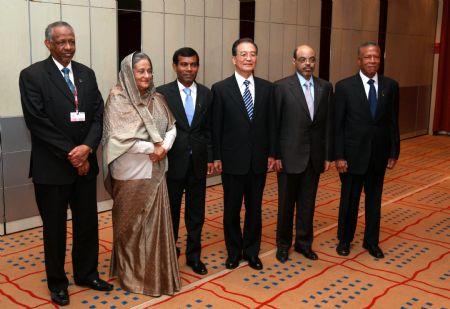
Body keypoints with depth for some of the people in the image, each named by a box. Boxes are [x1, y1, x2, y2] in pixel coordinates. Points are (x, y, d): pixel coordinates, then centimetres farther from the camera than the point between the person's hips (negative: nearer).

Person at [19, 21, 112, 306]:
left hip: (85, 164, 4)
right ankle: (57, 282, 28)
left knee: (88, 224, 13)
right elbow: (38, 122, -14)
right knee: (55, 229, 10)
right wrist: (70, 154, -15)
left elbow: (98, 115, 3)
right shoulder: (33, 75, -8)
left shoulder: (87, 74, 8)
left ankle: (87, 274, 32)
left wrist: (87, 147, -13)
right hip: (52, 167, -4)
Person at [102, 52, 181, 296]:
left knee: (156, 221, 11)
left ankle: (157, 272, 24)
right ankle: (132, 274, 22)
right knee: (131, 224, 7)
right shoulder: (118, 98, -9)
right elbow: (119, 137, -17)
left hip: (155, 171, 5)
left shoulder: (157, 99, 7)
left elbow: (171, 127, 10)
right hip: (131, 173, -5)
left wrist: (165, 146, -11)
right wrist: (152, 147, -14)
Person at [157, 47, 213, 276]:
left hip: (198, 163, 3)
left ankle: (194, 255, 26)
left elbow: (208, 129, 7)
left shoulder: (206, 94, 4)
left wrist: (210, 158, 4)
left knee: (196, 213, 11)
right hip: (173, 162, -2)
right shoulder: (162, 93, -5)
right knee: (171, 212, 11)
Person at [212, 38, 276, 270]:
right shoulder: (220, 88, -5)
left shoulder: (266, 88, 3)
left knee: (254, 208, 13)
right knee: (232, 209, 10)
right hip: (232, 160, -2)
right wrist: (216, 157, -5)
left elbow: (270, 123, 6)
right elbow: (216, 126, -4)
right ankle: (234, 252, 28)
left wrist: (271, 153, 4)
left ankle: (252, 251, 28)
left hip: (258, 159, 3)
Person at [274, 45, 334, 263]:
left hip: (315, 156, 3)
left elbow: (328, 123, 6)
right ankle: (283, 244, 26)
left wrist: (328, 155, 5)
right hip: (290, 155, -3)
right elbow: (275, 124, -6)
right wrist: (275, 155, -9)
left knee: (308, 203, 13)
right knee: (286, 203, 10)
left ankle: (304, 243, 29)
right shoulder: (282, 87, -7)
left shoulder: (325, 87, 5)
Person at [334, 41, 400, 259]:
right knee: (349, 200, 11)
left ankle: (371, 241, 30)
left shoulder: (390, 86, 2)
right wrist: (339, 156, -10)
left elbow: (393, 122, 5)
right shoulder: (344, 86, -7)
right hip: (353, 155, -2)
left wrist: (394, 153, 2)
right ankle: (344, 240, 30)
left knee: (374, 200, 14)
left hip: (379, 155, 3)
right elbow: (338, 125, -7)